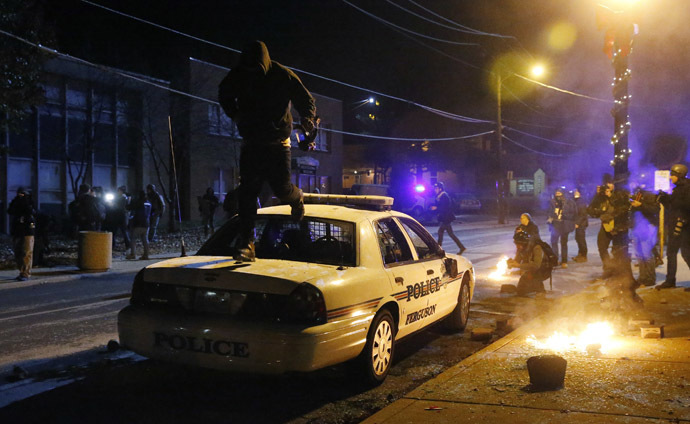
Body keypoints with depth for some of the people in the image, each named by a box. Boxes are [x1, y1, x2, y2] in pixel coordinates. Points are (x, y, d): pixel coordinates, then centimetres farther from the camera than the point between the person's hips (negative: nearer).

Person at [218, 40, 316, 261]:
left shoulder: (284, 76, -10)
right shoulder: (238, 75, -3)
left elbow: (306, 101, 0)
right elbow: (224, 95, 18)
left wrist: (308, 119, -21)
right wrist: (235, 114, 1)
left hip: (278, 144, -2)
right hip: (251, 142, 2)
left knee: (281, 187, -9)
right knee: (247, 192, -8)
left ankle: (297, 198, 32)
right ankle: (246, 245, -6)